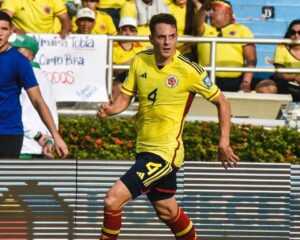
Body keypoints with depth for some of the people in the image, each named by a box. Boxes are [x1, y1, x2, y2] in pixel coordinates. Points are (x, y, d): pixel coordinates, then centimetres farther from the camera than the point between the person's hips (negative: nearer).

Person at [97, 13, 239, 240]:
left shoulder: (188, 70, -15)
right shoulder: (140, 61, -1)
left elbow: (221, 102, -4)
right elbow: (125, 98, 7)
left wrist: (224, 141, -10)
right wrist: (109, 109, -15)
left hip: (165, 152, -6)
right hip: (144, 148, 6)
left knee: (113, 200, -17)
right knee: (167, 211, 22)